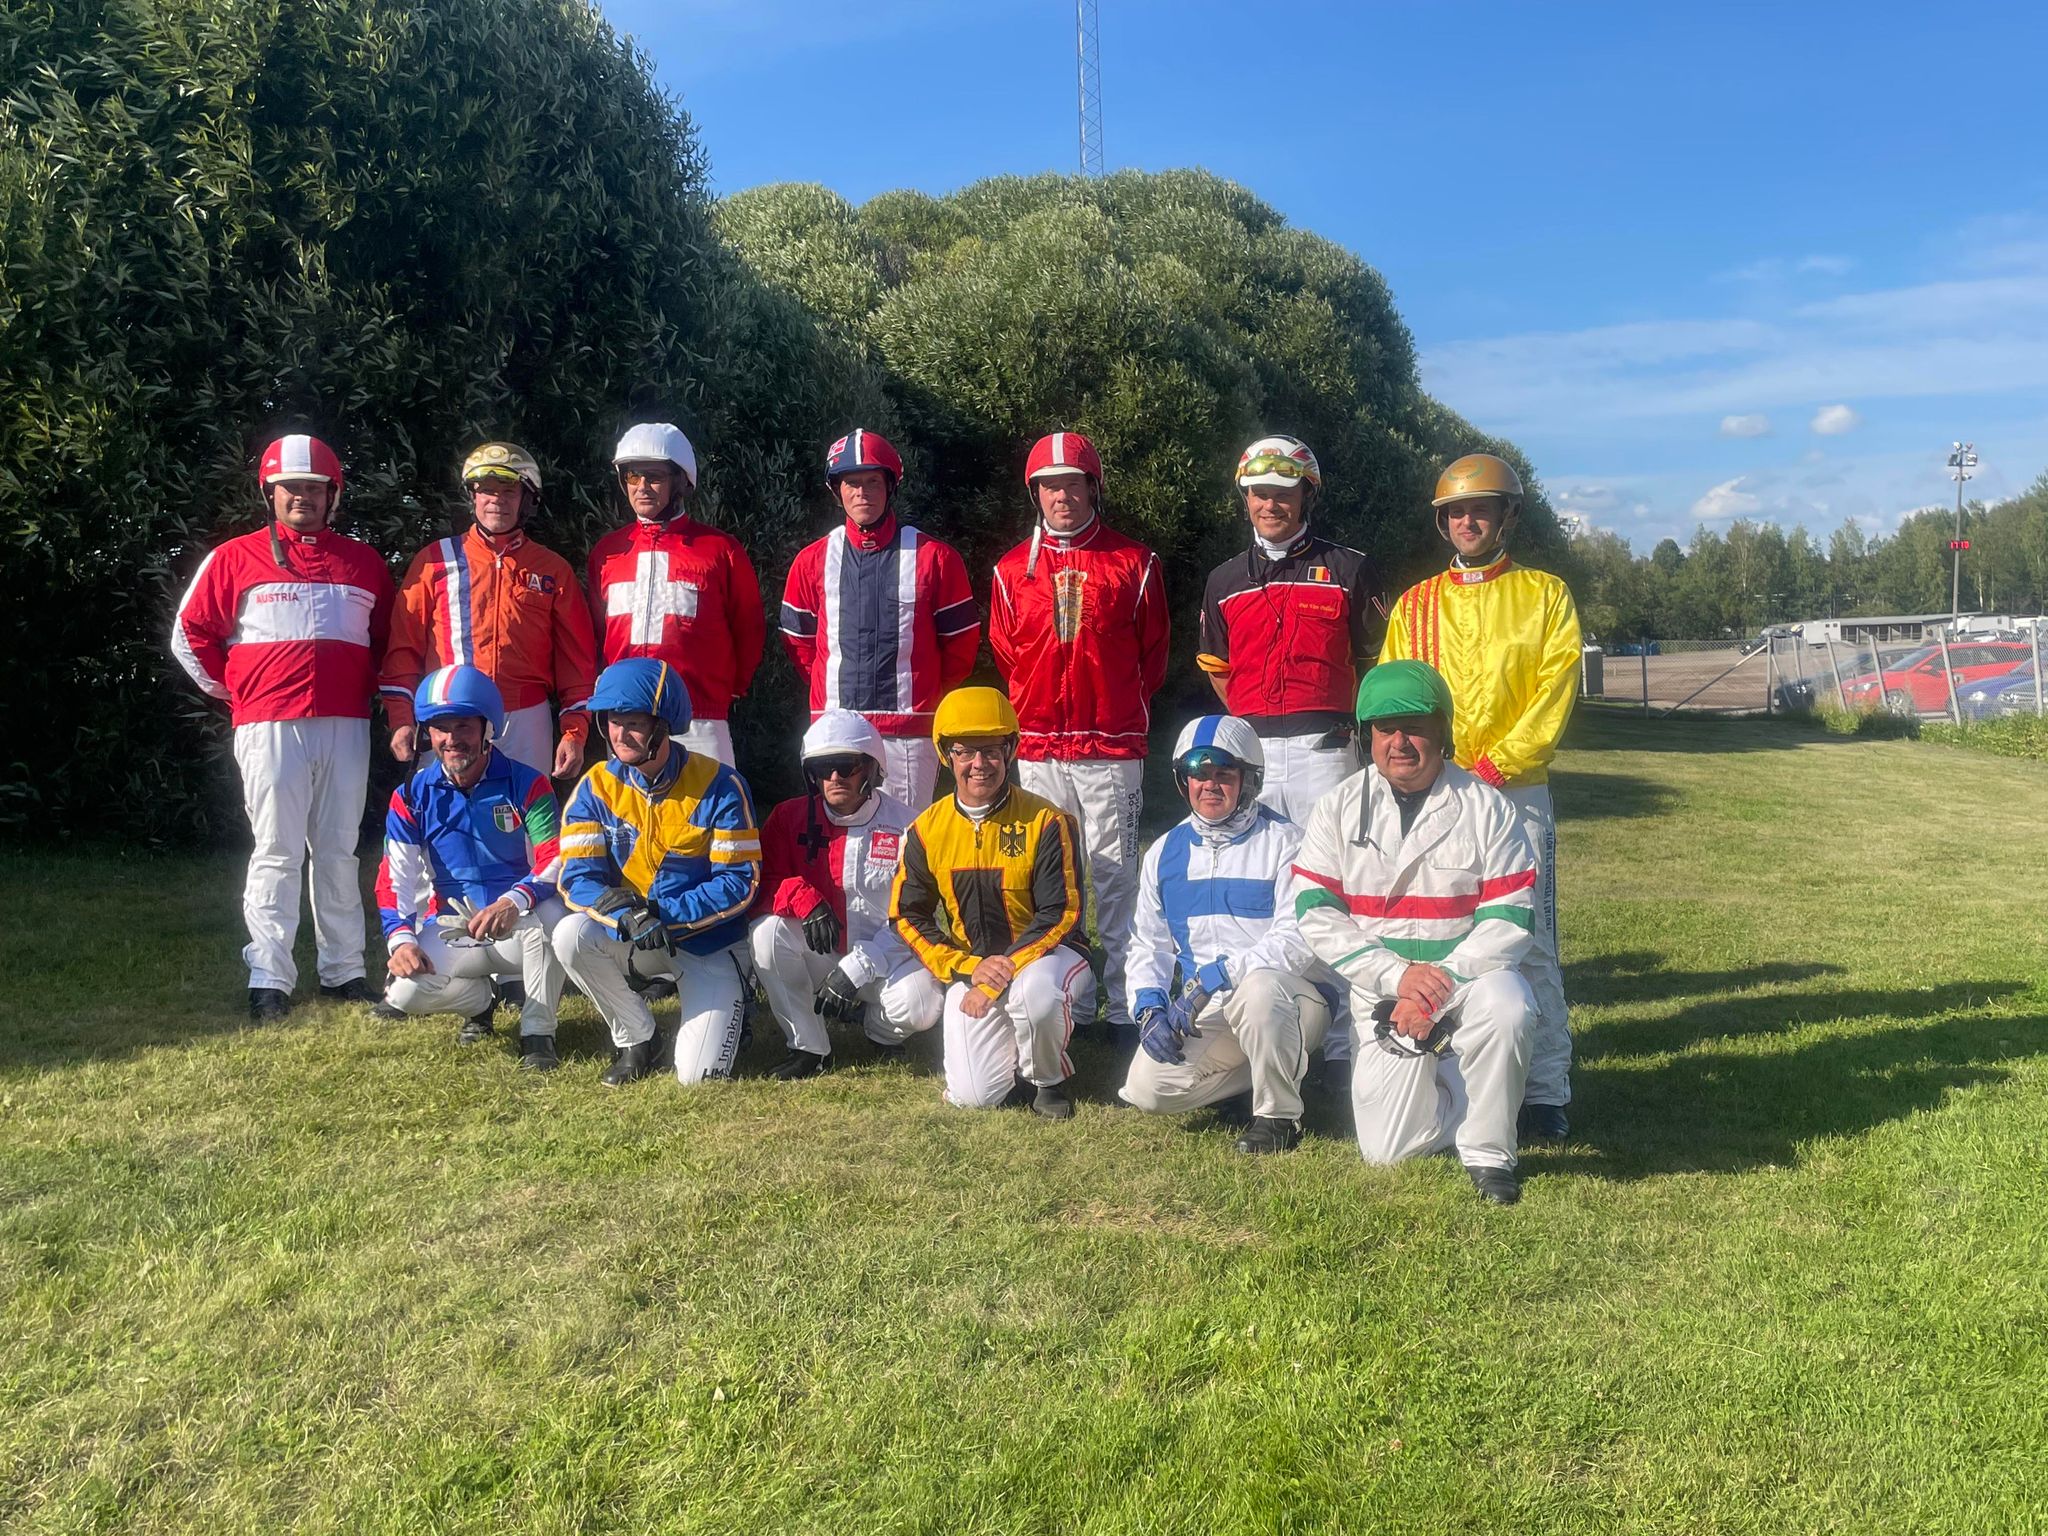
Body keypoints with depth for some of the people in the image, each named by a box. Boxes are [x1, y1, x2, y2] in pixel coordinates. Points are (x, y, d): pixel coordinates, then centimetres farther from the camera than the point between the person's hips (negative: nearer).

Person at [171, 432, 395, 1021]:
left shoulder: (365, 563, 12)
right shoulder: (236, 558, 4)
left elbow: (387, 638, 22)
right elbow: (190, 634, 8)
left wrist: (368, 690, 11)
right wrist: (227, 688, 5)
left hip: (346, 726, 3)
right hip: (270, 725, -3)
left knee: (338, 851, 8)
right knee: (277, 854, -3)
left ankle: (344, 970, 15)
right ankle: (269, 979, 1)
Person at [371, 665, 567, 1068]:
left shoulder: (526, 784, -8)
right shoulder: (412, 796, 1)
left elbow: (557, 861, -17)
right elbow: (395, 878, -2)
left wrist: (515, 900, -38)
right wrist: (401, 937, -21)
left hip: (520, 927, -3)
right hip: (452, 931, 3)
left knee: (549, 912, -38)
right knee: (406, 989, -26)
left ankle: (537, 1032, -18)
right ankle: (480, 1000, 11)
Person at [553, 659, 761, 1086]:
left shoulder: (718, 786, -15)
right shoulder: (596, 787, -6)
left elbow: (741, 883, -16)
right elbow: (577, 879, -12)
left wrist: (661, 913, -25)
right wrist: (626, 915, -32)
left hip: (706, 941, -3)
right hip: (627, 936, 3)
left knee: (698, 1075, -15)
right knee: (571, 937, -29)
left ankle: (724, 1009, 23)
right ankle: (636, 1038, -2)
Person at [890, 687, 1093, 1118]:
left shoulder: (1045, 822, -11)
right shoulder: (927, 830, -1)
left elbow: (1060, 916, -13)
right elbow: (908, 917, 1)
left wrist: (996, 979, -21)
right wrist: (969, 969, -14)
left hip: (1045, 954, -2)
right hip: (968, 966, 3)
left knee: (1036, 989, -39)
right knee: (974, 1095, -15)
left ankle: (1049, 1079, -7)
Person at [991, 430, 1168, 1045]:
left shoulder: (1134, 563, 4)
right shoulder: (1012, 569, 9)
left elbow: (1153, 653, 9)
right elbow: (1004, 656, 15)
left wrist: (1123, 713, 6)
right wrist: (1034, 716, 11)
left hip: (1112, 749, -2)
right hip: (1038, 751, 2)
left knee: (1114, 879, 0)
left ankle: (1124, 1007, 5)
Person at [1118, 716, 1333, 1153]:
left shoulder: (1283, 842, -6)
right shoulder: (1166, 851, 11)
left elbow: (1298, 940, -18)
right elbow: (1148, 944, 16)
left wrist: (1214, 977, -25)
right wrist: (1149, 1010, -2)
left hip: (1291, 995, -5)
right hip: (1207, 1014, 5)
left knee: (1257, 989, -39)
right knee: (1146, 1087, -16)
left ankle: (1279, 1115, -14)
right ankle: (1278, 1071, 6)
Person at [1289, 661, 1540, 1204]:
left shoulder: (1486, 807, -3)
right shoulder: (1339, 808, 0)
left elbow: (1509, 917, -9)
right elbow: (1316, 914, -7)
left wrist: (1440, 983, -21)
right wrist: (1398, 975, -19)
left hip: (1467, 980, -1)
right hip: (1381, 995, 1)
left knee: (1504, 1004, -36)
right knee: (1388, 1150, -5)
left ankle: (1488, 1153, -12)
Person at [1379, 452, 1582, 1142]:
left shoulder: (1545, 594, 8)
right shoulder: (1414, 604, 15)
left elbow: (1555, 692, -2)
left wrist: (1493, 766, -12)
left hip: (1517, 792, -2)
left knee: (1529, 945, -4)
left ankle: (1547, 1093, 1)